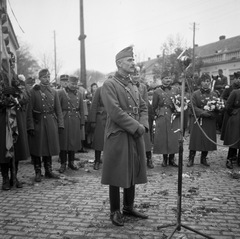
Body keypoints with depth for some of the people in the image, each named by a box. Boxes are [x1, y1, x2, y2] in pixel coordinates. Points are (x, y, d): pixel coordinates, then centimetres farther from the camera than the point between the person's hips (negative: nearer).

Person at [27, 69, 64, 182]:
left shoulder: (53, 92, 10)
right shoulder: (34, 91, -3)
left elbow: (58, 110, 9)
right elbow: (29, 110, -7)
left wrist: (60, 124, 1)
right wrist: (30, 126, -14)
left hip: (51, 124, 4)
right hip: (38, 123, -3)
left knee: (49, 147, 10)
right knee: (37, 149, 3)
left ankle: (48, 171, 22)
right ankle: (38, 172, 15)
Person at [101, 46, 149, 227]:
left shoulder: (134, 86, 15)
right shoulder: (109, 85, -9)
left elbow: (143, 108, 16)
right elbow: (115, 112, -19)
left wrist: (143, 125, -3)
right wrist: (137, 127, -17)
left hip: (136, 137, 7)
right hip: (118, 137, -7)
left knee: (133, 173, 14)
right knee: (117, 176, 3)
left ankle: (129, 207, 29)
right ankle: (115, 211, 17)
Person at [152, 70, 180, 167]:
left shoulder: (176, 90, 9)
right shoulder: (157, 91, 3)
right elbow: (154, 107, 7)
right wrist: (158, 114, -2)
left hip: (174, 118, 2)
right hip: (162, 119, -2)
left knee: (174, 138, 2)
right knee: (163, 138, 0)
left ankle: (172, 159, 13)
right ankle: (165, 159, 13)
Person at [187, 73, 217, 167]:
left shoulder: (214, 94, 7)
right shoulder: (195, 94, 0)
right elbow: (193, 107, -7)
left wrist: (211, 113, -16)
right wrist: (203, 112, -21)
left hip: (209, 121, 3)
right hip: (197, 120, -2)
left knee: (208, 140, 6)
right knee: (195, 139, -2)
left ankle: (204, 159, 21)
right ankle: (191, 159, 8)